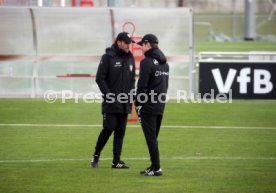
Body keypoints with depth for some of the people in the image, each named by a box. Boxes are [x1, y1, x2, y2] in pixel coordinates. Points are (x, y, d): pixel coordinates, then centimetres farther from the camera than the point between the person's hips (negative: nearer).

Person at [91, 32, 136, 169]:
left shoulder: (130, 58, 12)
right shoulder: (108, 57, -7)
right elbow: (100, 78, -9)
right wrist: (109, 95, -14)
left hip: (124, 104, 6)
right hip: (111, 102, -6)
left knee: (120, 131, 5)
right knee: (108, 129, -8)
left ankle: (116, 161, 7)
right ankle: (96, 155, 10)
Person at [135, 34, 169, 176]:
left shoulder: (147, 62, -13)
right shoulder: (164, 62, 14)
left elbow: (142, 85, -16)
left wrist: (138, 104, -10)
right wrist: (161, 99, 18)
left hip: (148, 106, -8)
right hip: (160, 105, 8)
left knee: (151, 138, -5)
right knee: (153, 138, 15)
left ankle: (156, 168, -7)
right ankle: (154, 167, 17)